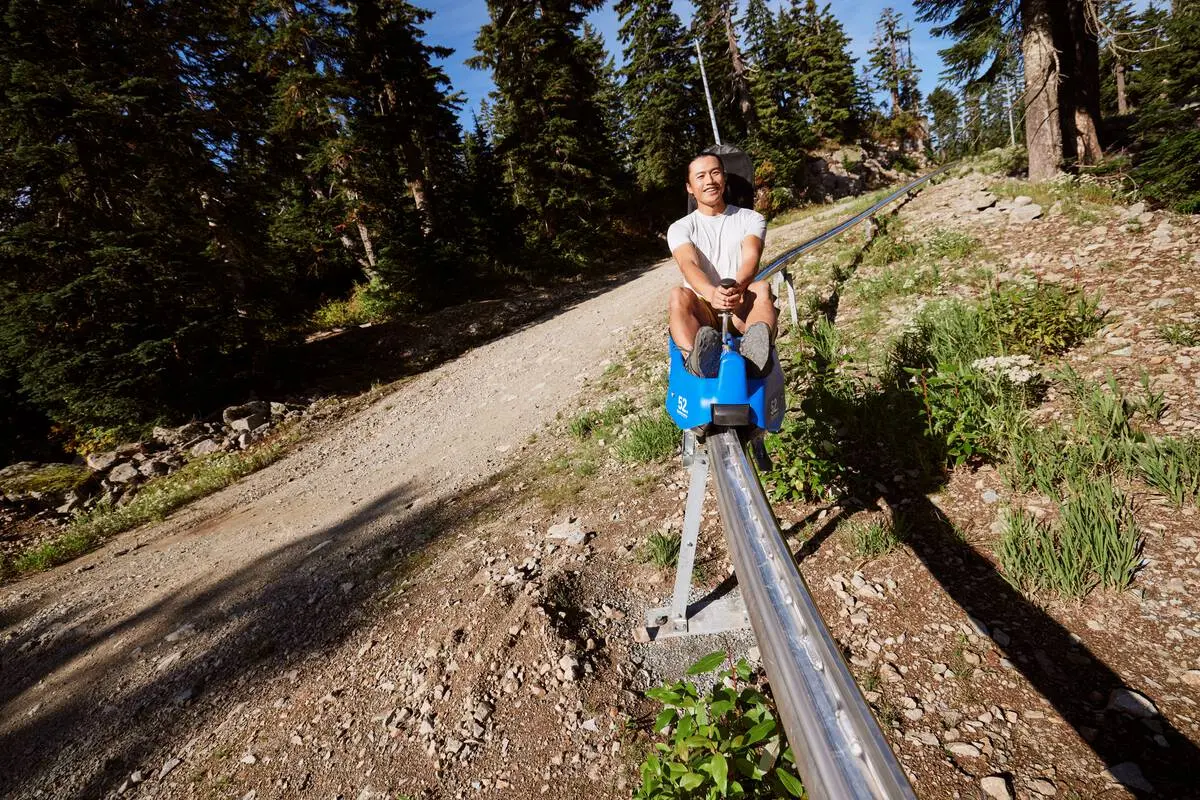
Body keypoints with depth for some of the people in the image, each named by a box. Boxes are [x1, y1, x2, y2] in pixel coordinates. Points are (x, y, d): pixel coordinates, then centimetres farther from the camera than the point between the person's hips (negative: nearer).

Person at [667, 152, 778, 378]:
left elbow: (751, 257, -10)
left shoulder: (750, 219, 12)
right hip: (702, 313, 0)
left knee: (762, 288, -31)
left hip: (742, 310, 1)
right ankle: (693, 357, -59)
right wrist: (712, 293, -38)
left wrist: (737, 287, -36)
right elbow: (688, 265, -14)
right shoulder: (680, 228, 9)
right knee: (679, 294, -31)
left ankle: (754, 355, -60)